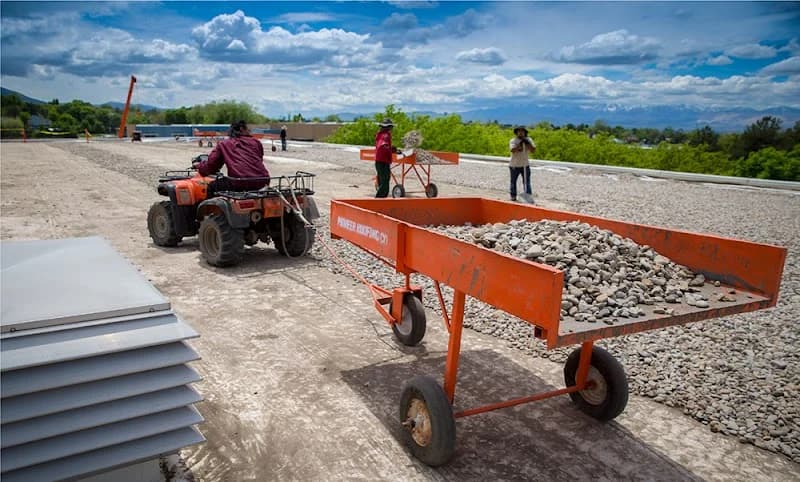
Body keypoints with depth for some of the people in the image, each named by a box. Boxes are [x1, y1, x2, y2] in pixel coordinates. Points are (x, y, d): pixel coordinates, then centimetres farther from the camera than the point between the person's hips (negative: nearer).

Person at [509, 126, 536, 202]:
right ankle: (513, 196, 21)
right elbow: (513, 150, -22)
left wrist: (527, 143, -22)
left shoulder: (528, 140, 3)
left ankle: (529, 197, -7)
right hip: (514, 165, -1)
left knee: (527, 182, -5)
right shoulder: (513, 141, -5)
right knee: (513, 182, 9)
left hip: (525, 165, 1)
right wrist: (520, 143, -31)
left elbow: (533, 150, -8)